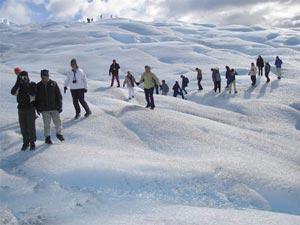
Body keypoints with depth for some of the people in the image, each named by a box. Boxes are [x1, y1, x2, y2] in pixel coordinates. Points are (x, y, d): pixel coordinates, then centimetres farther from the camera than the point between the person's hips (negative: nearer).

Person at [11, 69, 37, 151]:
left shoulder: (32, 85, -2)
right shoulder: (18, 85, 4)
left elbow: (33, 94, -17)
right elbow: (13, 92, -14)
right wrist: (18, 82, -20)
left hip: (30, 108, -3)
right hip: (21, 108, 3)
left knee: (31, 126, -1)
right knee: (23, 127, 8)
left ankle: (32, 142, 15)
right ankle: (26, 142, 22)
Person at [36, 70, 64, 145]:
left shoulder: (53, 84, -3)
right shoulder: (38, 86, 1)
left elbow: (59, 96, 0)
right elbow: (36, 98, 9)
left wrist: (60, 106, -4)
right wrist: (37, 108, 6)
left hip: (54, 108, 0)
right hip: (44, 109, 0)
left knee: (58, 122, 5)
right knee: (46, 124, 5)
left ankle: (58, 133, 28)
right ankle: (47, 137, 19)